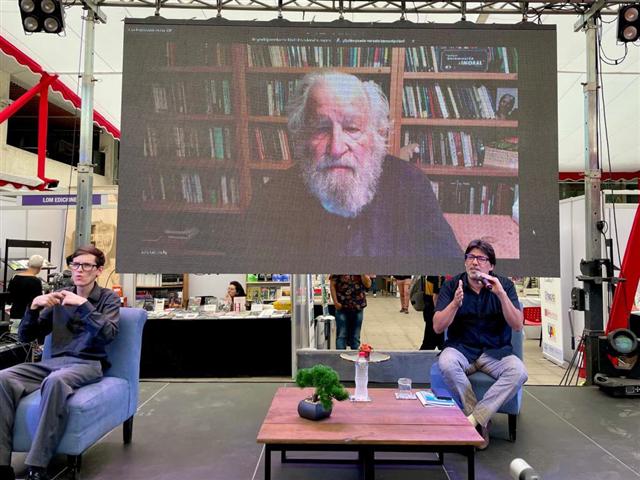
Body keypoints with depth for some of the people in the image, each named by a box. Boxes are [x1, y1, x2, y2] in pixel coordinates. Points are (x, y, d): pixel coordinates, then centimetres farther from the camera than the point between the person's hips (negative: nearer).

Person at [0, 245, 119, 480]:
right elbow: (25, 336, 15)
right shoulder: (59, 296, 16)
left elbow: (108, 334, -12)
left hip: (88, 364, -4)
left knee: (55, 380, -38)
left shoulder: (108, 298, 6)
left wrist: (83, 304, -18)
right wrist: (34, 307, -3)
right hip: (54, 362, 5)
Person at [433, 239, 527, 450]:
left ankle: (472, 420, -21)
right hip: (461, 348, 0)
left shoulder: (504, 285, -1)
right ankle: (481, 423, -16)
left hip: (495, 350, 1)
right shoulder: (452, 285, -3)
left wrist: (501, 295, -23)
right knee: (446, 363, -33)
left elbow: (517, 325, -10)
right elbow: (437, 327, -9)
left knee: (518, 372, -29)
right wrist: (455, 303, -26)